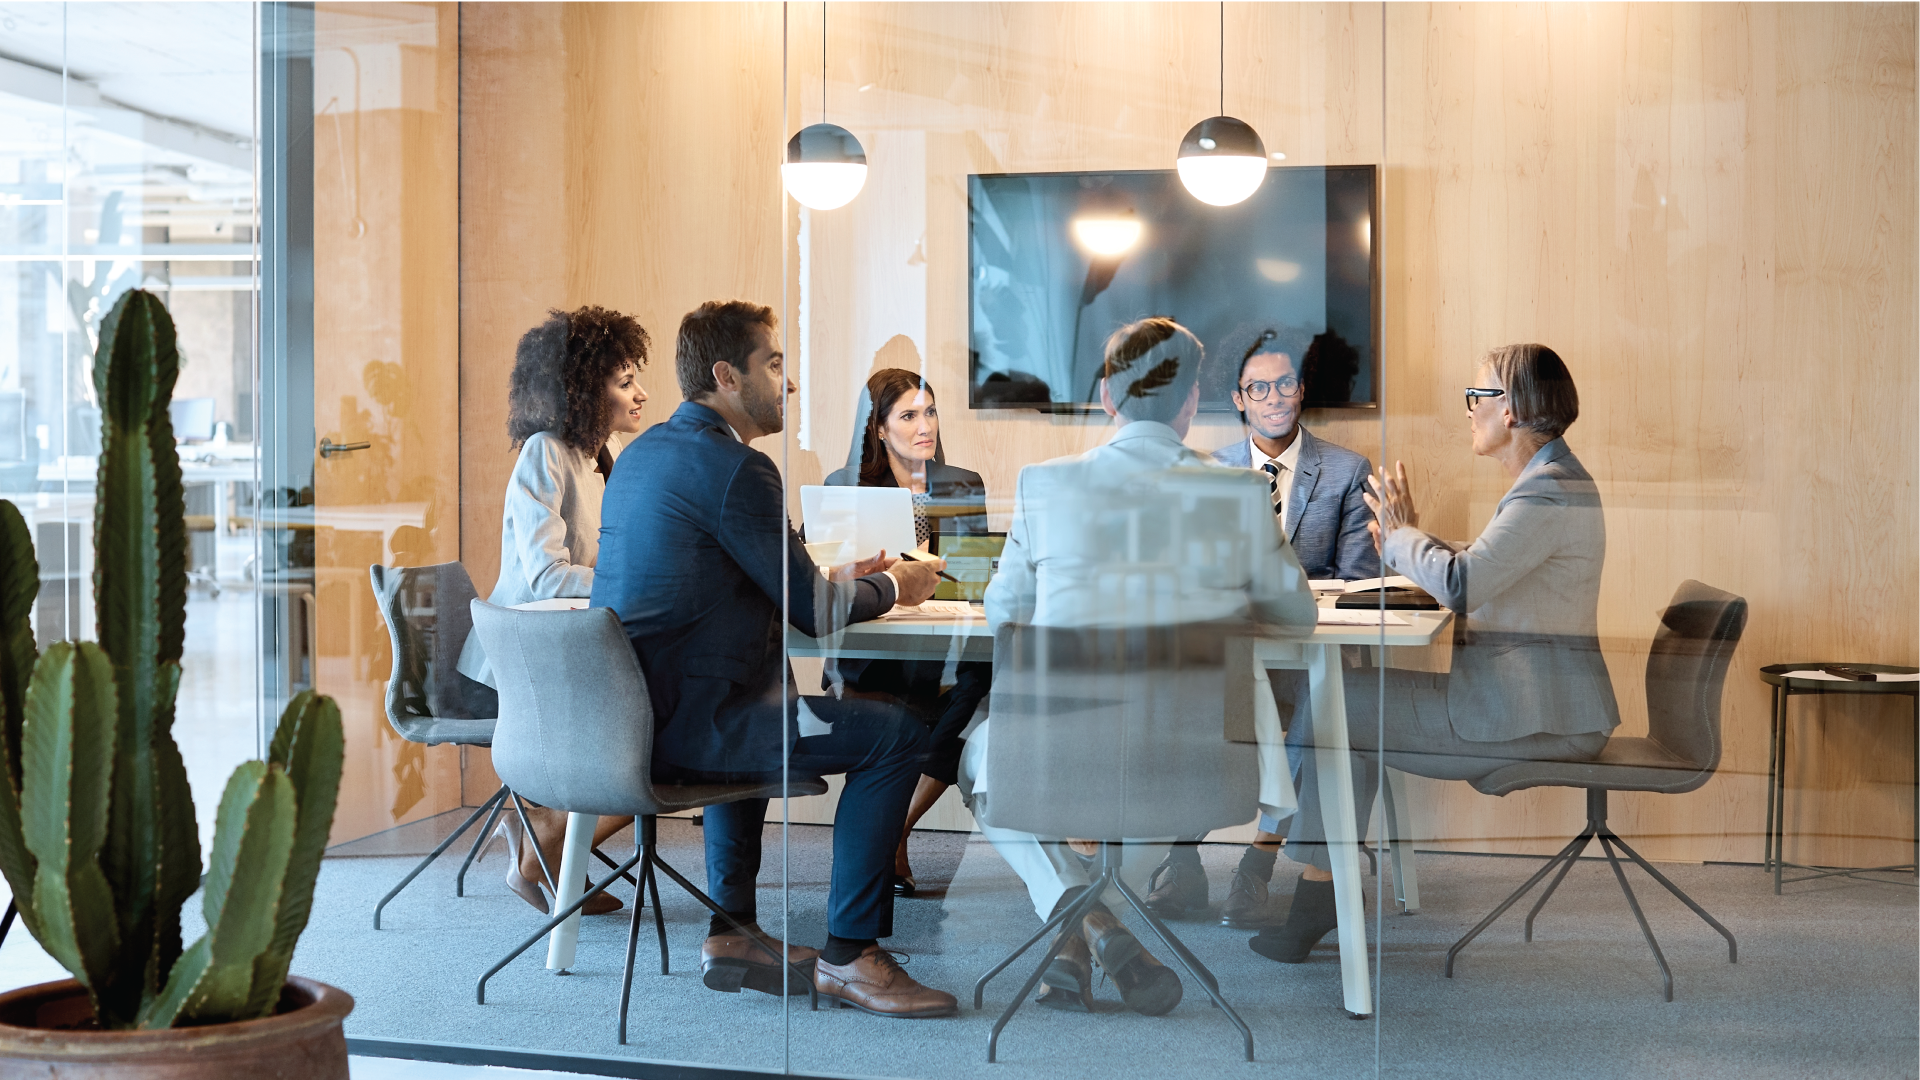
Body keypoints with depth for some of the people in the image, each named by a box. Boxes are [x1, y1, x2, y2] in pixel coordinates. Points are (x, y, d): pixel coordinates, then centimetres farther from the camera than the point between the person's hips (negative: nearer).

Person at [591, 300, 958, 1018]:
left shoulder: (643, 453, 15)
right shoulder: (736, 468, -14)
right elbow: (813, 612, -10)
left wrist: (839, 581, 21)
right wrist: (892, 587, 9)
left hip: (621, 714, 10)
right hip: (682, 730, -10)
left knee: (764, 705, 38)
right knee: (896, 733, -6)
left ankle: (732, 931, 33)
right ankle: (847, 953, 1)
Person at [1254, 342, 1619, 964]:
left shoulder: (1550, 490, -18)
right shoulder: (1547, 480, 16)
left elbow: (1461, 584, -26)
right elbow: (1482, 580, 21)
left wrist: (1403, 534, -7)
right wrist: (1403, 544, 8)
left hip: (1533, 718, -11)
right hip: (1521, 701, 11)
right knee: (1344, 699, 11)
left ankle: (1321, 886, -1)